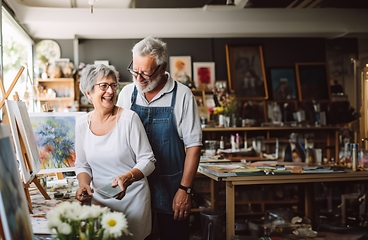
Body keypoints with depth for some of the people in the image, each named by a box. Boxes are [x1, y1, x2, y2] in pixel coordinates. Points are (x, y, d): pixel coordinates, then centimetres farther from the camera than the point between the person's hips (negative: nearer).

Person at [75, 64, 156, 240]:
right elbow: (82, 165, 9)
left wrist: (127, 177, -27)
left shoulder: (129, 118, -12)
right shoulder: (82, 124, 0)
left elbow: (148, 161, -10)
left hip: (132, 198, -3)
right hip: (100, 200, 3)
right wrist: (84, 184, -11)